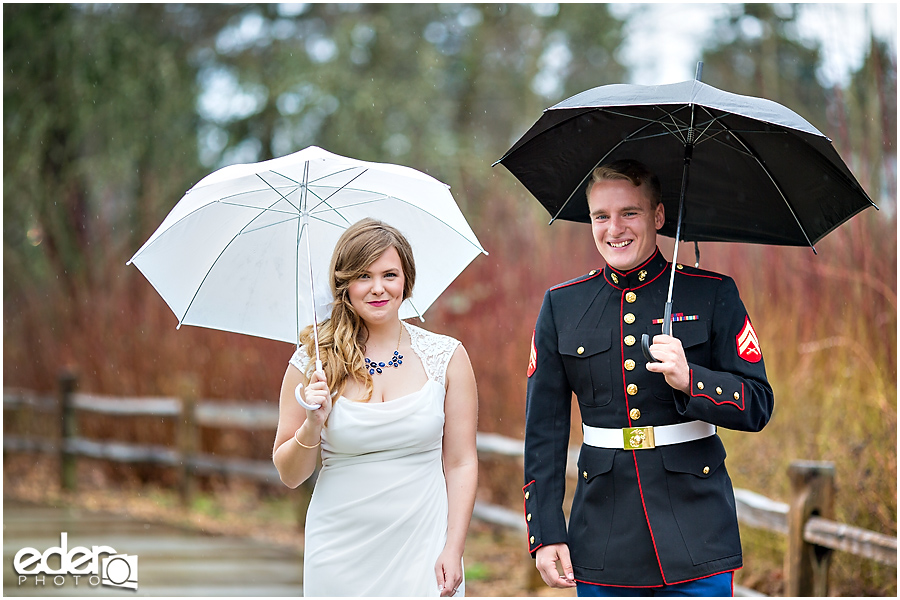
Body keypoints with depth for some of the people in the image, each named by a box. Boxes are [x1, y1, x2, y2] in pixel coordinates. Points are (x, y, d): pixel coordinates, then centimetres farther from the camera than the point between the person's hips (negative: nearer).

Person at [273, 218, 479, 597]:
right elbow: (289, 475, 5)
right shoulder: (312, 363, -1)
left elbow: (460, 463, 2)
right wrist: (312, 425, -13)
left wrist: (453, 550, -6)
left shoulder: (446, 357, 1)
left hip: (421, 548, 0)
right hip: (341, 555, 0)